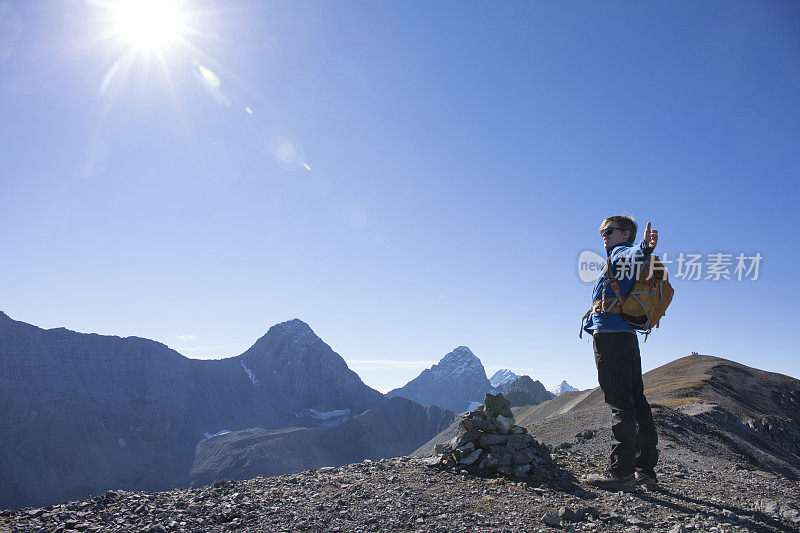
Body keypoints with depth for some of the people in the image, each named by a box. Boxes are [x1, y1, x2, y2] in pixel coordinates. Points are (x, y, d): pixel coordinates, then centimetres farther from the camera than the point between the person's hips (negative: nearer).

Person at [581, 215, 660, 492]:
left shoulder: (621, 253, -1)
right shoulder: (622, 258, 27)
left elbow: (632, 258, -26)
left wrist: (644, 249, -48)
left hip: (609, 333, -10)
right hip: (627, 336, 10)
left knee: (620, 402, -12)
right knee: (637, 401, 10)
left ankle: (621, 472, -12)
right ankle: (646, 471, 16)